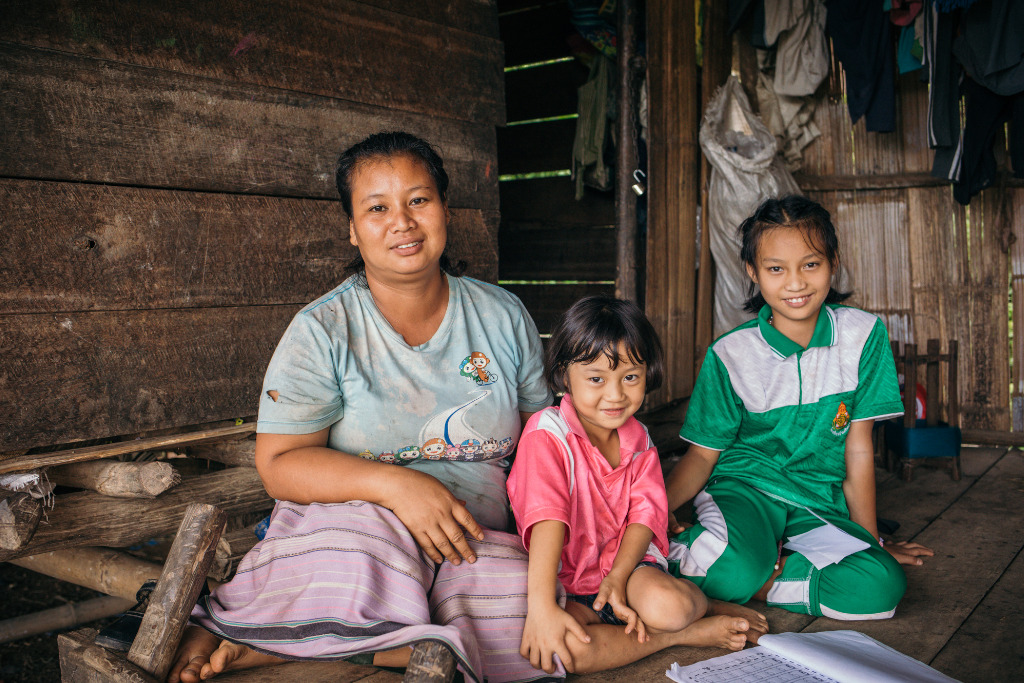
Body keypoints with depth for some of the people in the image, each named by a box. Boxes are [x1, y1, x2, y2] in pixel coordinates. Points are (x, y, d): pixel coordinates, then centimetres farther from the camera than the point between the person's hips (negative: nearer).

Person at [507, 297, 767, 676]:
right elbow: (546, 516, -27)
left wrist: (618, 577, -20)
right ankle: (691, 633, -18)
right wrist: (542, 605, -37)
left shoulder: (639, 439, 6)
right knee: (555, 646, -34)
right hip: (565, 582, -2)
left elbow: (646, 510, -3)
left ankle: (703, 604, 5)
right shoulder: (547, 433, -14)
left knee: (665, 606, -32)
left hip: (627, 563, 3)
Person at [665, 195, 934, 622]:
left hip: (819, 505, 4)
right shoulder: (729, 354, -7)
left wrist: (871, 541, 8)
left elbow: (858, 448, 2)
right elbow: (702, 454, -3)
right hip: (744, 489, -3)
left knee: (882, 586, -27)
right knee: (730, 564, -37)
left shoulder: (863, 334, -3)